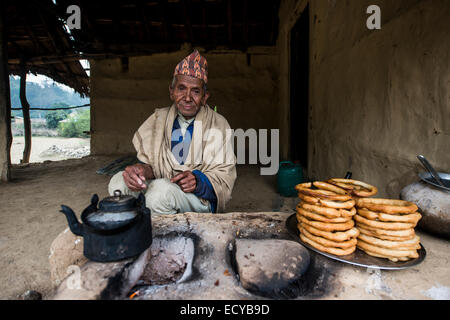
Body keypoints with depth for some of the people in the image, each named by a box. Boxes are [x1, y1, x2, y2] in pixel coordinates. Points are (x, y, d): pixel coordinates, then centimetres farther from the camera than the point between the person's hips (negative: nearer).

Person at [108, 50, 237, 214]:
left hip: (201, 198, -3)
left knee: (162, 189, -34)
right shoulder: (159, 119, 8)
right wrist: (142, 169, -21)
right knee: (118, 181, -21)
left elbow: (225, 177, -4)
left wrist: (198, 180, -25)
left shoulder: (217, 124, -3)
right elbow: (150, 163, 4)